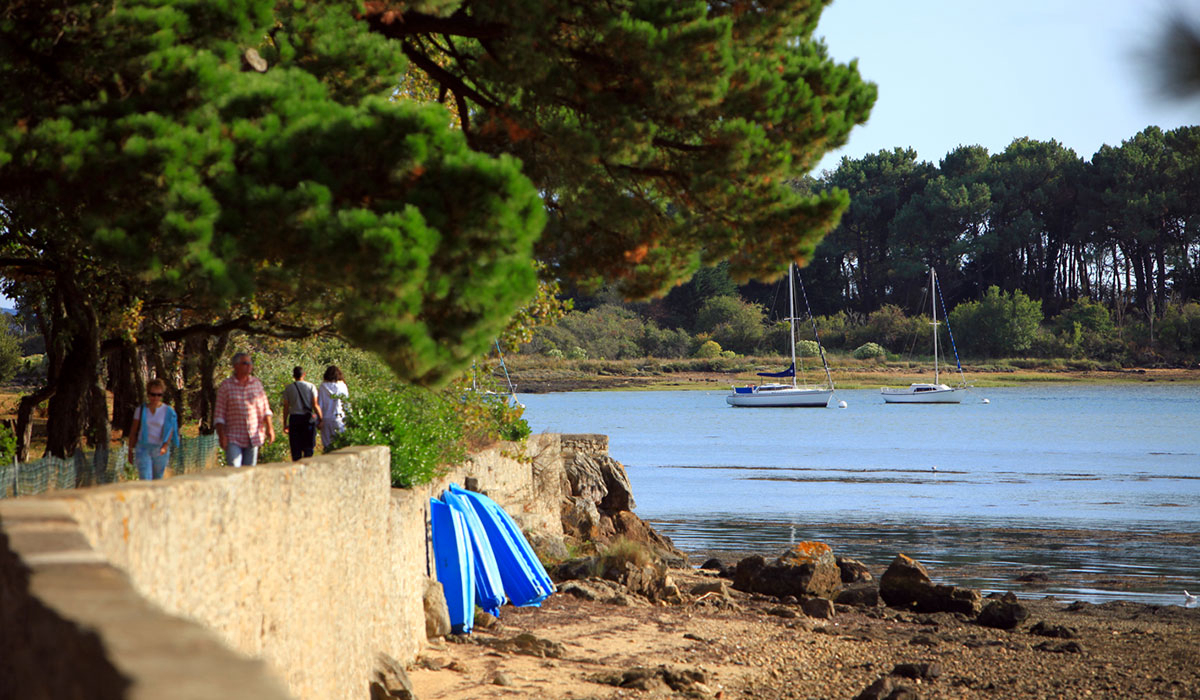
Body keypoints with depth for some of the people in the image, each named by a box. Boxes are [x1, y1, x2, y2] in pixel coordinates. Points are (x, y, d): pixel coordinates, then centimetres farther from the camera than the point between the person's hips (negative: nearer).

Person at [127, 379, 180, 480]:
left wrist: (165, 446, -25)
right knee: (145, 480, -14)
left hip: (159, 450, 1)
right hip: (143, 448, -1)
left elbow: (170, 431, -7)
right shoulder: (141, 410, 4)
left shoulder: (168, 411, 0)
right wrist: (130, 450, 8)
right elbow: (133, 432, 9)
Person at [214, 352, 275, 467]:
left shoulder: (257, 383, 9)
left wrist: (269, 427, 2)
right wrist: (221, 435, -10)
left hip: (253, 439, 3)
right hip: (233, 438, -3)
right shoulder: (225, 386, -2)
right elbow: (219, 414, -2)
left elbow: (265, 408, 12)